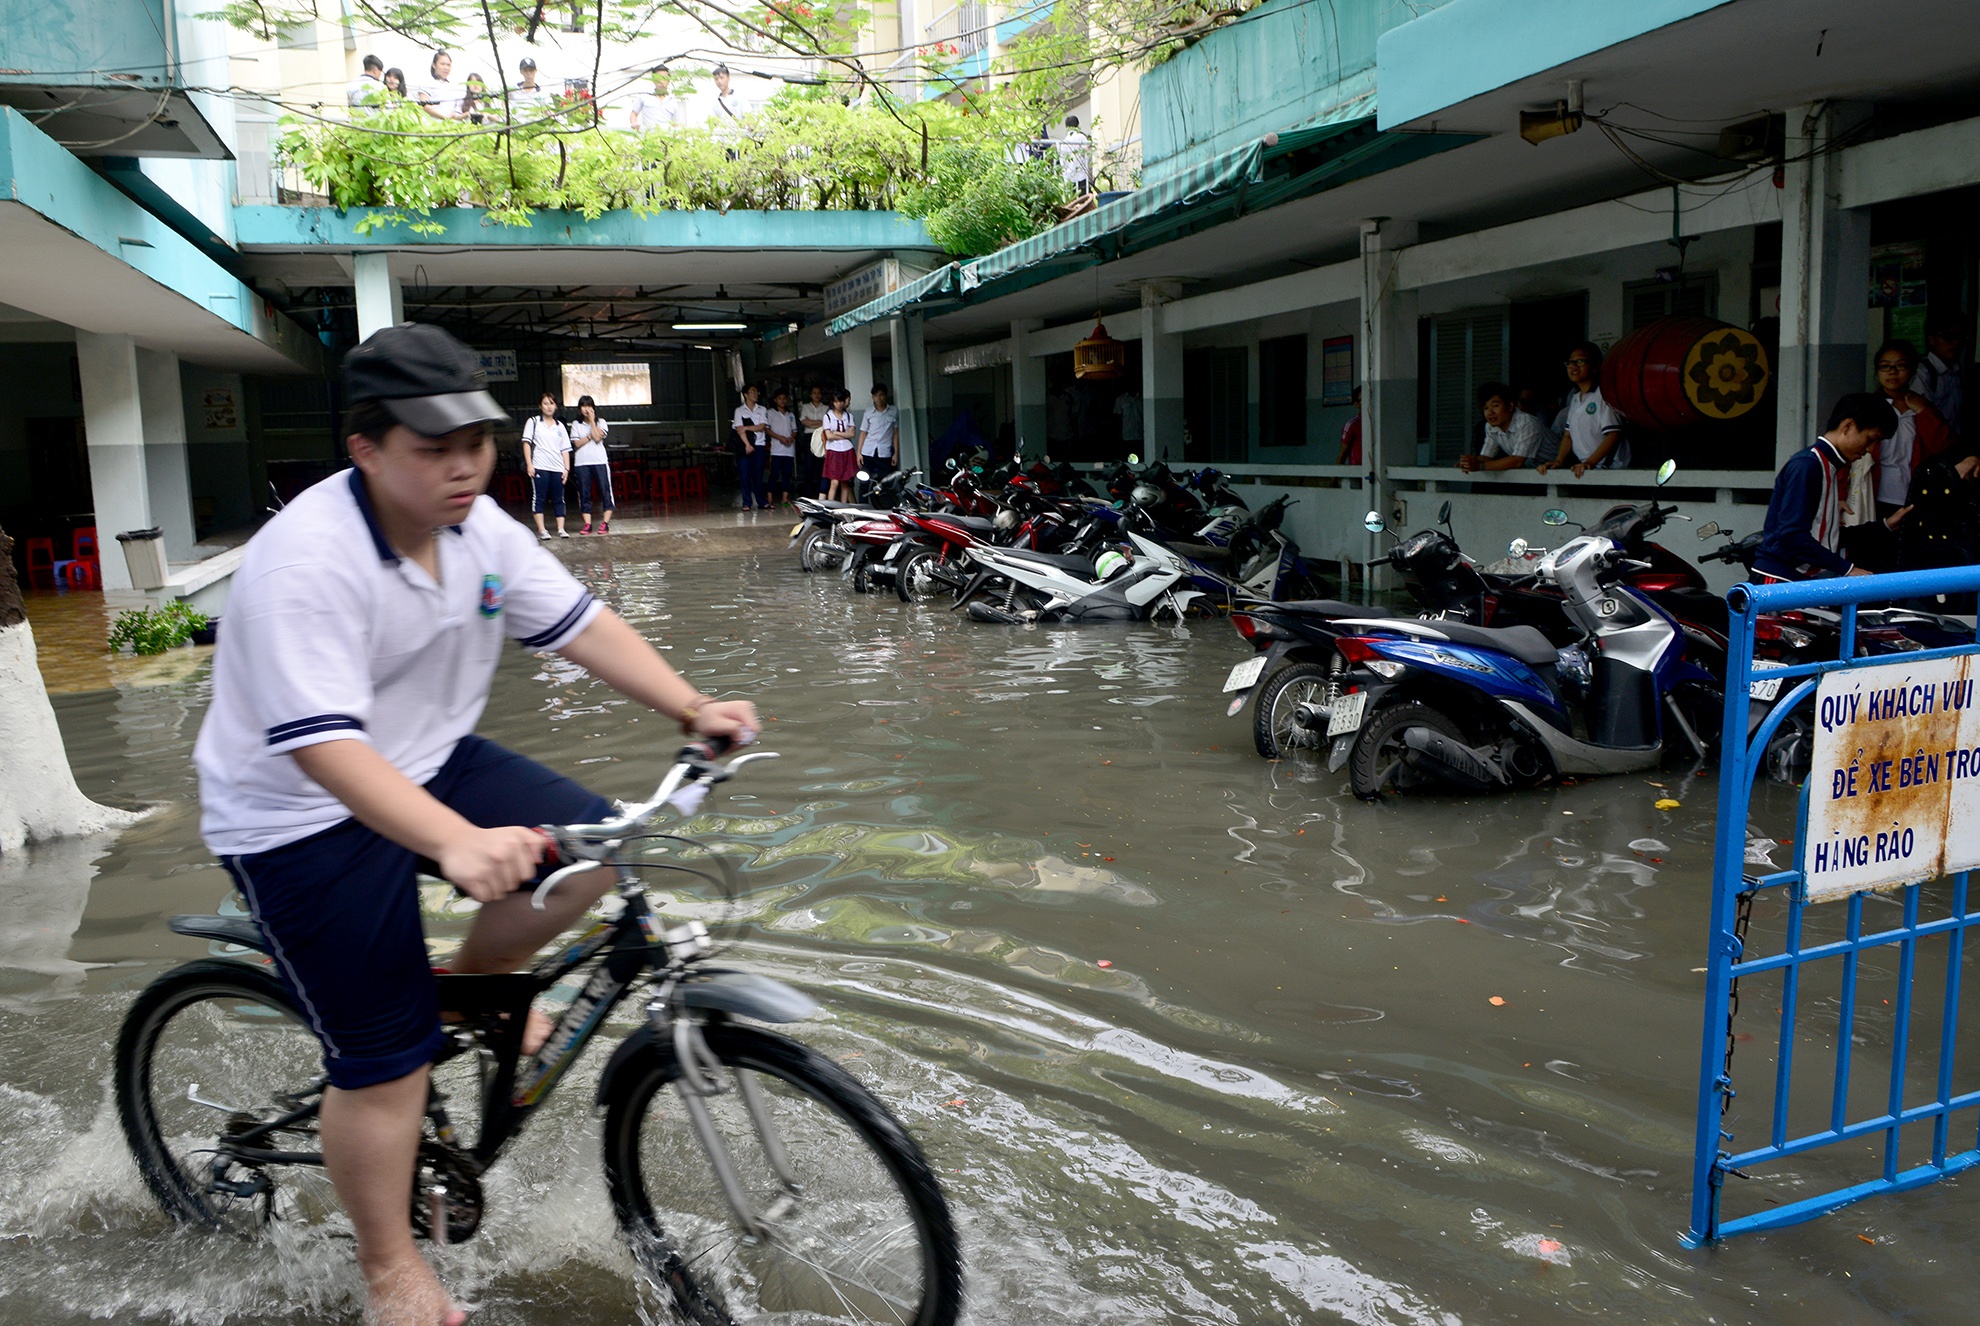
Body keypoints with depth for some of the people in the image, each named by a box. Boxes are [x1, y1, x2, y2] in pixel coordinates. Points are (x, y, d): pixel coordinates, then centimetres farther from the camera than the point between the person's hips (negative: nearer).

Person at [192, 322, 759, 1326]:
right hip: (304, 817, -7)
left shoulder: (480, 527, -5)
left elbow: (581, 625, -2)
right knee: (387, 1061, -3)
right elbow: (322, 745, -36)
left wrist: (692, 708, -15)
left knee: (596, 844, -10)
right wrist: (459, 842, -49)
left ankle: (476, 980, 17)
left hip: (431, 762, 7)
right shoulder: (305, 562, -28)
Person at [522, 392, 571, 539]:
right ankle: (541, 530, -2)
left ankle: (561, 529, 5)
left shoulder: (560, 426, 16)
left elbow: (565, 449, 13)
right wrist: (529, 464, -7)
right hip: (539, 467, -3)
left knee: (559, 499, 2)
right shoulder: (533, 422, 7)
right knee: (539, 498, -3)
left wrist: (567, 468, 4)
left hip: (558, 468, 3)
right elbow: (526, 443, 2)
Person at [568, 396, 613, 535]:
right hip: (581, 463, 1)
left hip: (600, 461, -1)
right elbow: (577, 443, 0)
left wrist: (592, 420, -5)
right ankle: (587, 524, 1)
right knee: (584, 493, -1)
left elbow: (597, 438, -9)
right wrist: (591, 436, -5)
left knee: (605, 491, -7)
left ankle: (605, 522, -6)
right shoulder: (576, 425, 11)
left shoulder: (601, 423, 8)